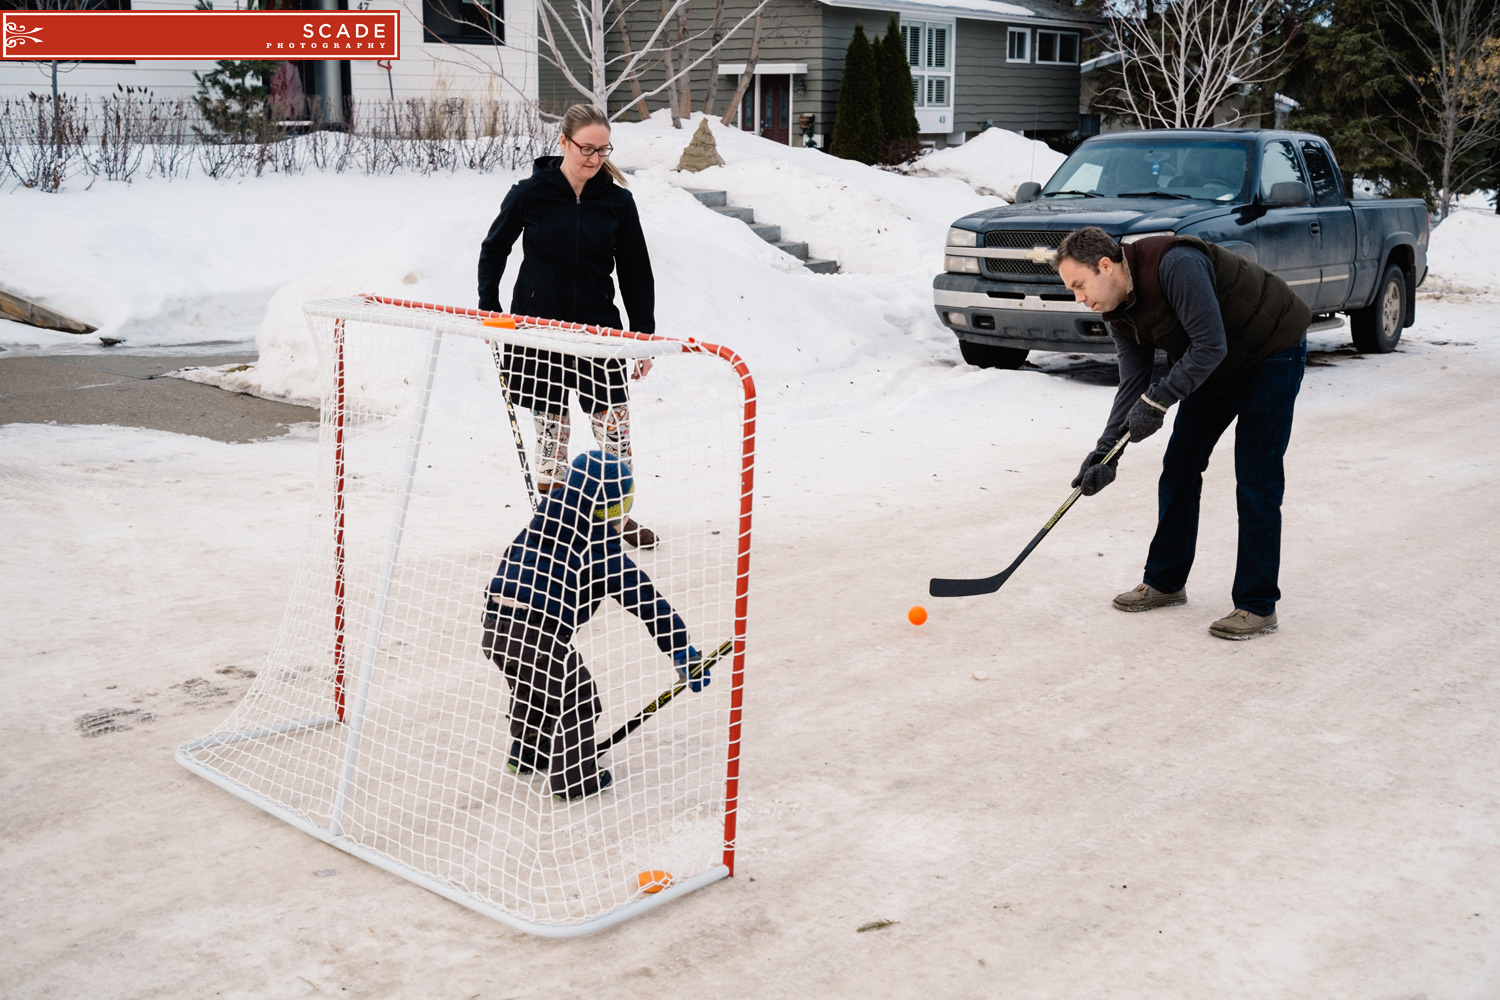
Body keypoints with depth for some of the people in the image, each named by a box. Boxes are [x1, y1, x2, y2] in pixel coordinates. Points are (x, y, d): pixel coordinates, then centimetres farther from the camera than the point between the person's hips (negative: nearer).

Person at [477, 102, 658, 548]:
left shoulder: (617, 201, -2)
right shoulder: (531, 193, -7)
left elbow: (636, 274, 4)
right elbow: (493, 249, 7)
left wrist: (645, 337, 3)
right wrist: (489, 312, 1)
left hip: (598, 328, 1)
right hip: (538, 326, -1)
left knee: (613, 423, 1)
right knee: (550, 424, 5)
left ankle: (618, 516, 18)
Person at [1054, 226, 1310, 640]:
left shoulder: (1176, 265, -32)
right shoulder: (1119, 310, -4)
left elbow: (1210, 345, -32)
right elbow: (1133, 381, -5)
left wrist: (1158, 400, -30)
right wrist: (1106, 450, -15)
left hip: (1273, 353, -9)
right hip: (1217, 366, 9)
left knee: (1255, 480, -11)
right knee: (1179, 465, 8)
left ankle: (1258, 606, -3)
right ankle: (1166, 581, 22)